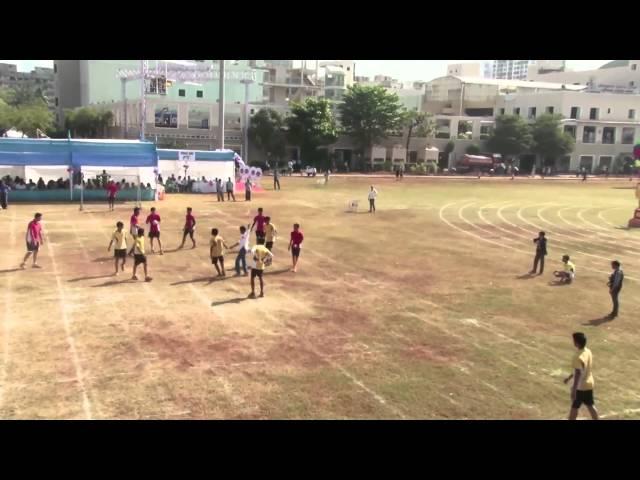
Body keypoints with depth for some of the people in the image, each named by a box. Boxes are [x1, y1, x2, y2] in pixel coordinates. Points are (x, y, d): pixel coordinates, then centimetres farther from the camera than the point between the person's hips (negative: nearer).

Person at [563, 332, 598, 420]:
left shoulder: (578, 357, -26)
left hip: (580, 386, -8)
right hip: (589, 384, 8)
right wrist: (569, 377, 22)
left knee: (574, 407, 5)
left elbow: (578, 374, -26)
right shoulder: (588, 352, 2)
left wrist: (573, 389, -22)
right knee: (591, 406, 17)